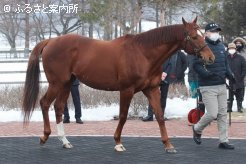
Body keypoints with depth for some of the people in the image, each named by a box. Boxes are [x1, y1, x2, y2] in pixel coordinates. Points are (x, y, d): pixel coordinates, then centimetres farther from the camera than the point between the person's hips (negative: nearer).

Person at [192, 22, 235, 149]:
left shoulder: (221, 46, 13)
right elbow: (196, 66, -16)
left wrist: (229, 74, 4)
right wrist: (208, 74, -29)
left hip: (221, 86, 7)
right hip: (208, 87, -7)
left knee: (223, 114, 8)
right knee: (212, 114, -9)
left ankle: (224, 141, 14)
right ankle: (197, 129, 19)